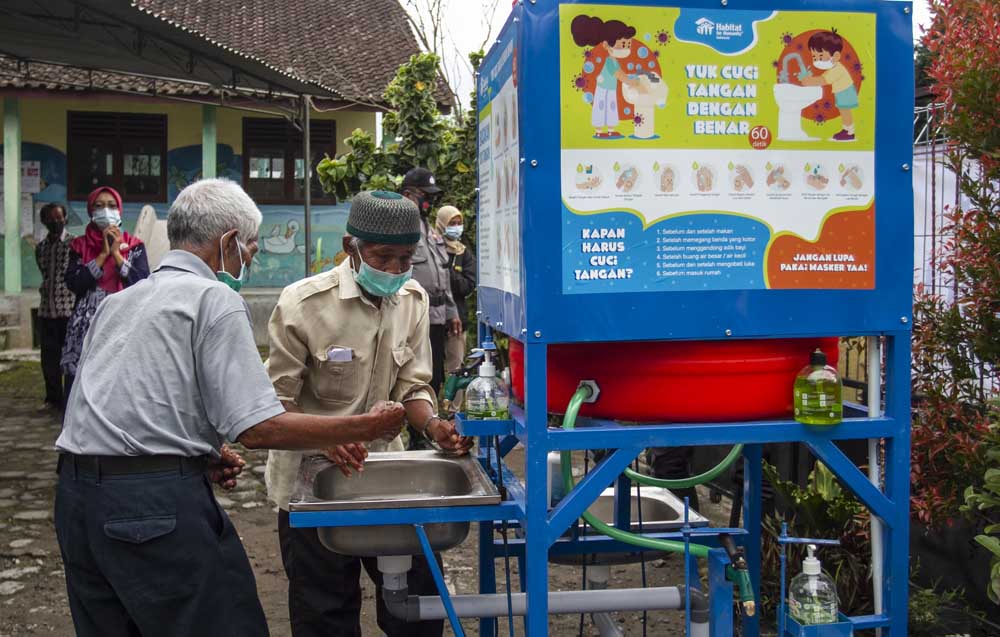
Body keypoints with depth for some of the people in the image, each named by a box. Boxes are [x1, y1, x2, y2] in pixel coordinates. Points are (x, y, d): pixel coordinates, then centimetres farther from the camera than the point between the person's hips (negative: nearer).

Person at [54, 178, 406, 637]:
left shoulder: (116, 301, 18)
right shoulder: (215, 299, -6)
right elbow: (257, 428, -15)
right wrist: (366, 428, -7)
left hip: (76, 496, 9)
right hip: (157, 503, -8)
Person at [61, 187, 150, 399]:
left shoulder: (134, 246, 8)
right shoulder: (80, 246, 10)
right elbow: (73, 283, -5)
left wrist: (116, 254, -7)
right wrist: (103, 255, -7)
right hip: (87, 327, 1)